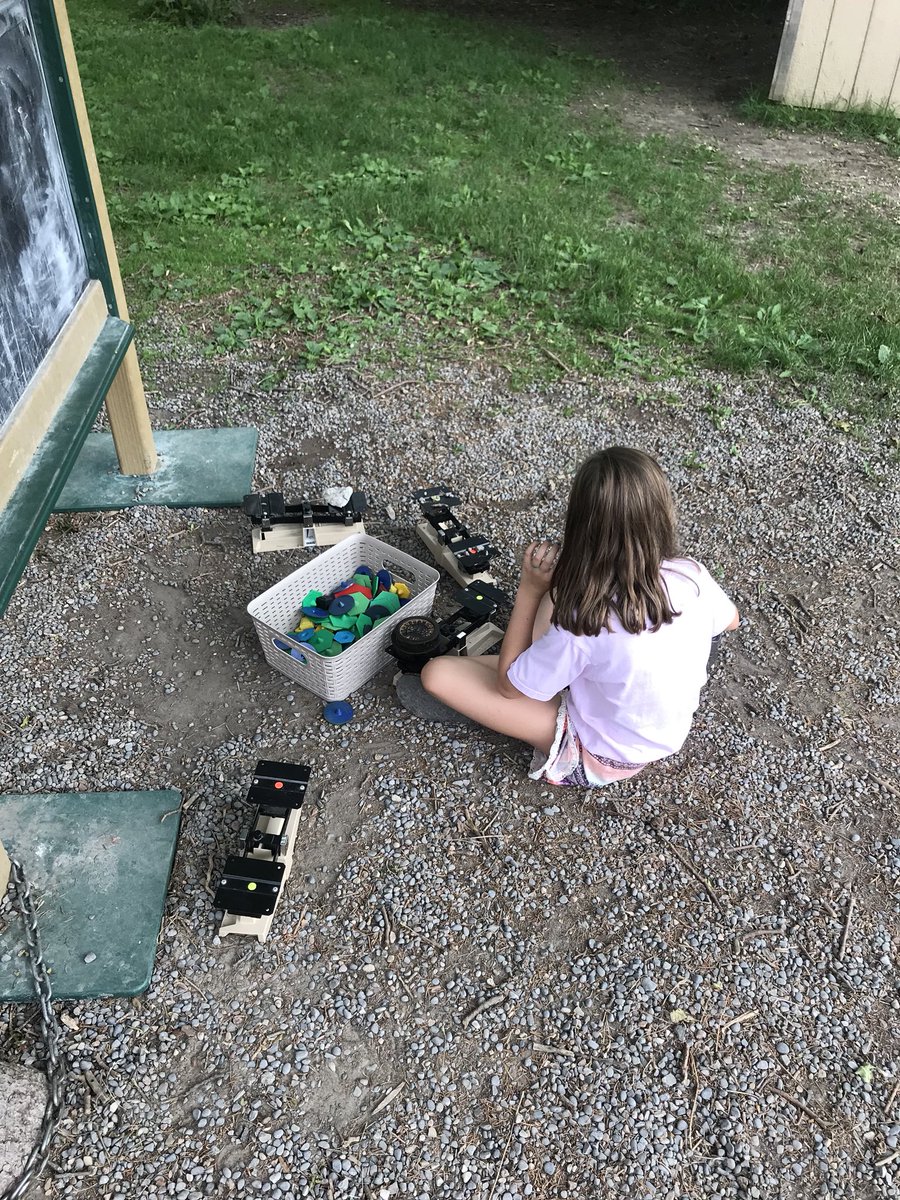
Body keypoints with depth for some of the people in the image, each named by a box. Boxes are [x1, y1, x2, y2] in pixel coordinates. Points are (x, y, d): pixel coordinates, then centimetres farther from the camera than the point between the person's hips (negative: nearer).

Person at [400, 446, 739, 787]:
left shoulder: (586, 623, -35)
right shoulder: (693, 576, -21)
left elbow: (507, 684, -16)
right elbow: (730, 620, 6)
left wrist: (529, 589, -15)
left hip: (602, 759, -5)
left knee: (437, 674, -12)